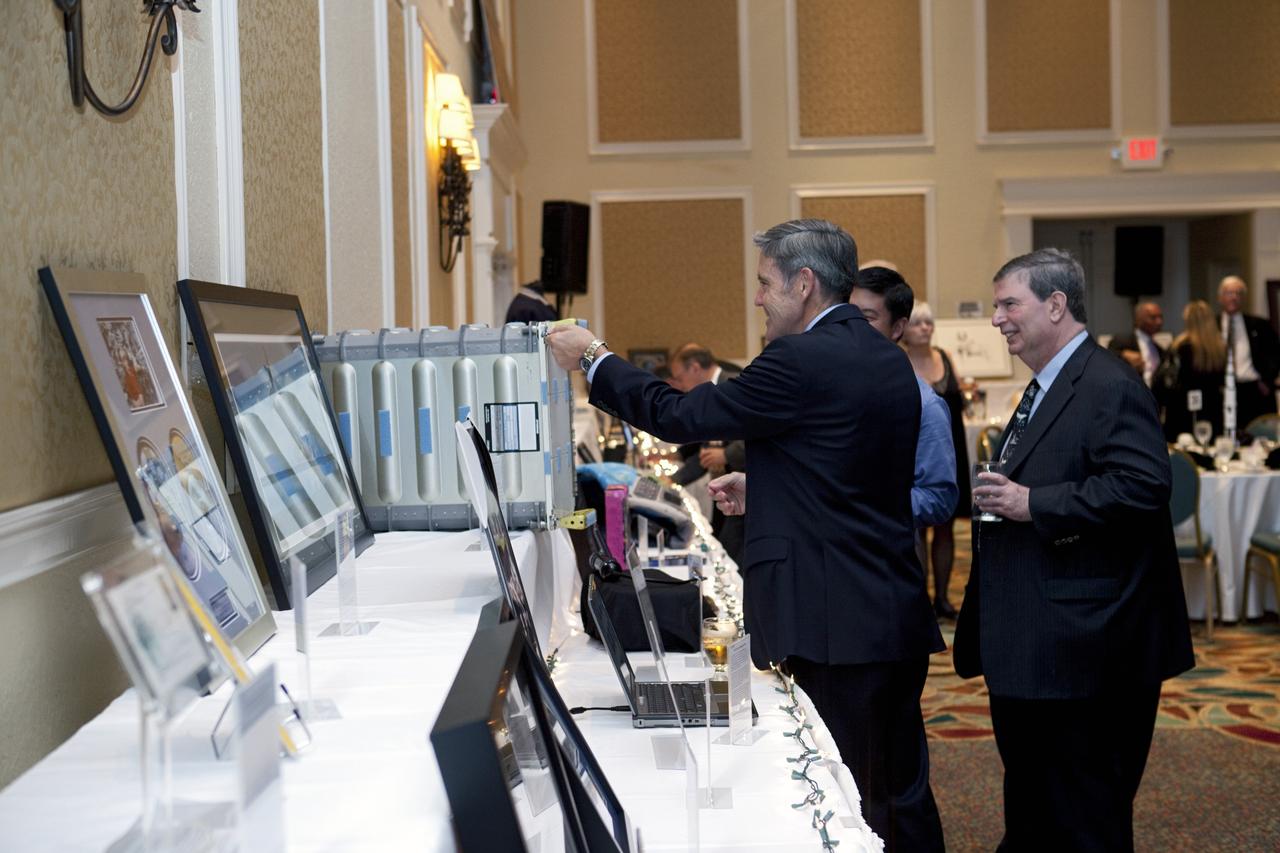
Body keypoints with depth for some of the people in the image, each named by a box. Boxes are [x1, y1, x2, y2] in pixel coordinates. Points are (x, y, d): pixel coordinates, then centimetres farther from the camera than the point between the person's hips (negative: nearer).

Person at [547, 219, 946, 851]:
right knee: (904, 792, 17)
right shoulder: (888, 359, 11)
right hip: (899, 613, 9)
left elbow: (681, 416, -10)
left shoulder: (800, 362, -16)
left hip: (838, 622, -9)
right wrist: (764, 487, 18)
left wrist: (592, 358, 3)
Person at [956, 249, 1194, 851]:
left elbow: (1143, 486, -27)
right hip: (1031, 649, 11)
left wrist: (1032, 504, -24)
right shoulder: (1042, 391, 18)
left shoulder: (1111, 388, -15)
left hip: (1083, 649, -11)